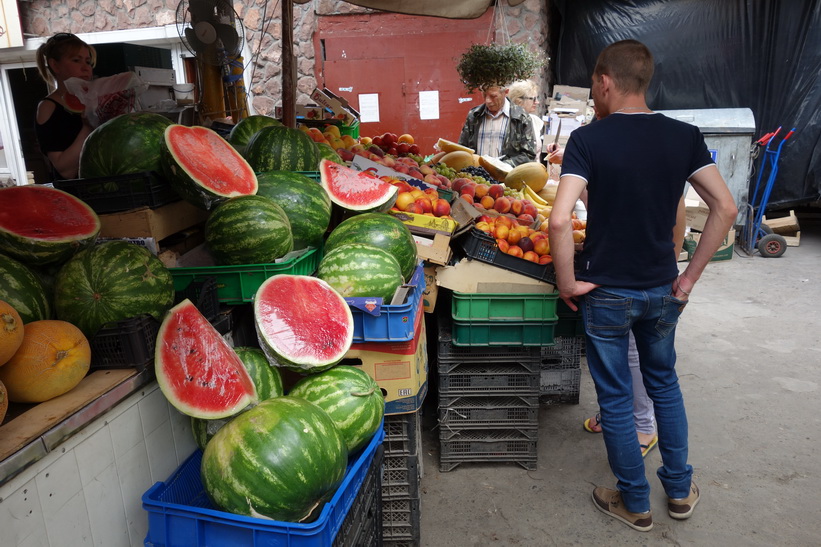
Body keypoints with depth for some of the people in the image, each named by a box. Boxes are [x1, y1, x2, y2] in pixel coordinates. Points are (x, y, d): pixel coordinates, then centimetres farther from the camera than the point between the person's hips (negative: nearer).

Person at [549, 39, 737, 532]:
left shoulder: (588, 140, -15)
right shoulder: (684, 136, -2)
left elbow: (560, 220, -26)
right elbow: (725, 207, -4)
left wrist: (567, 283, -13)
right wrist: (690, 277, 2)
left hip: (607, 293, -4)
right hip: (663, 290, 5)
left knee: (616, 398, 12)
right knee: (665, 383, 25)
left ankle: (635, 503, 29)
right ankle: (680, 489, 39)